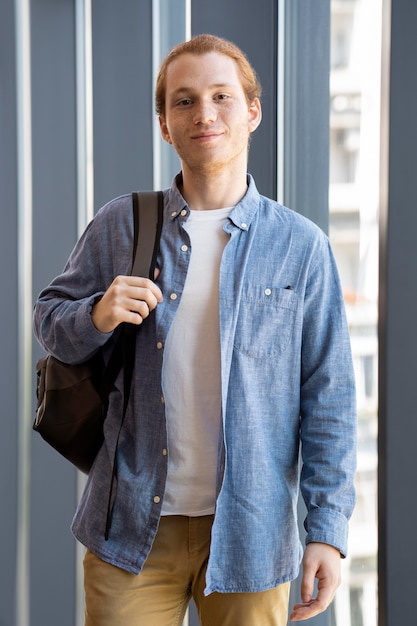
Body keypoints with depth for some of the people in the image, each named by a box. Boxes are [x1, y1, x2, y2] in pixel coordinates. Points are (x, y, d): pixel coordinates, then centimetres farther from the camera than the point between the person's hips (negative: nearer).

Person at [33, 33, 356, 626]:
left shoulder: (301, 246, -1)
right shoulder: (120, 225, 3)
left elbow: (327, 399, 0)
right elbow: (49, 317, 11)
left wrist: (327, 530, -5)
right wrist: (97, 316, -12)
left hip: (249, 532, 0)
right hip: (133, 529, 1)